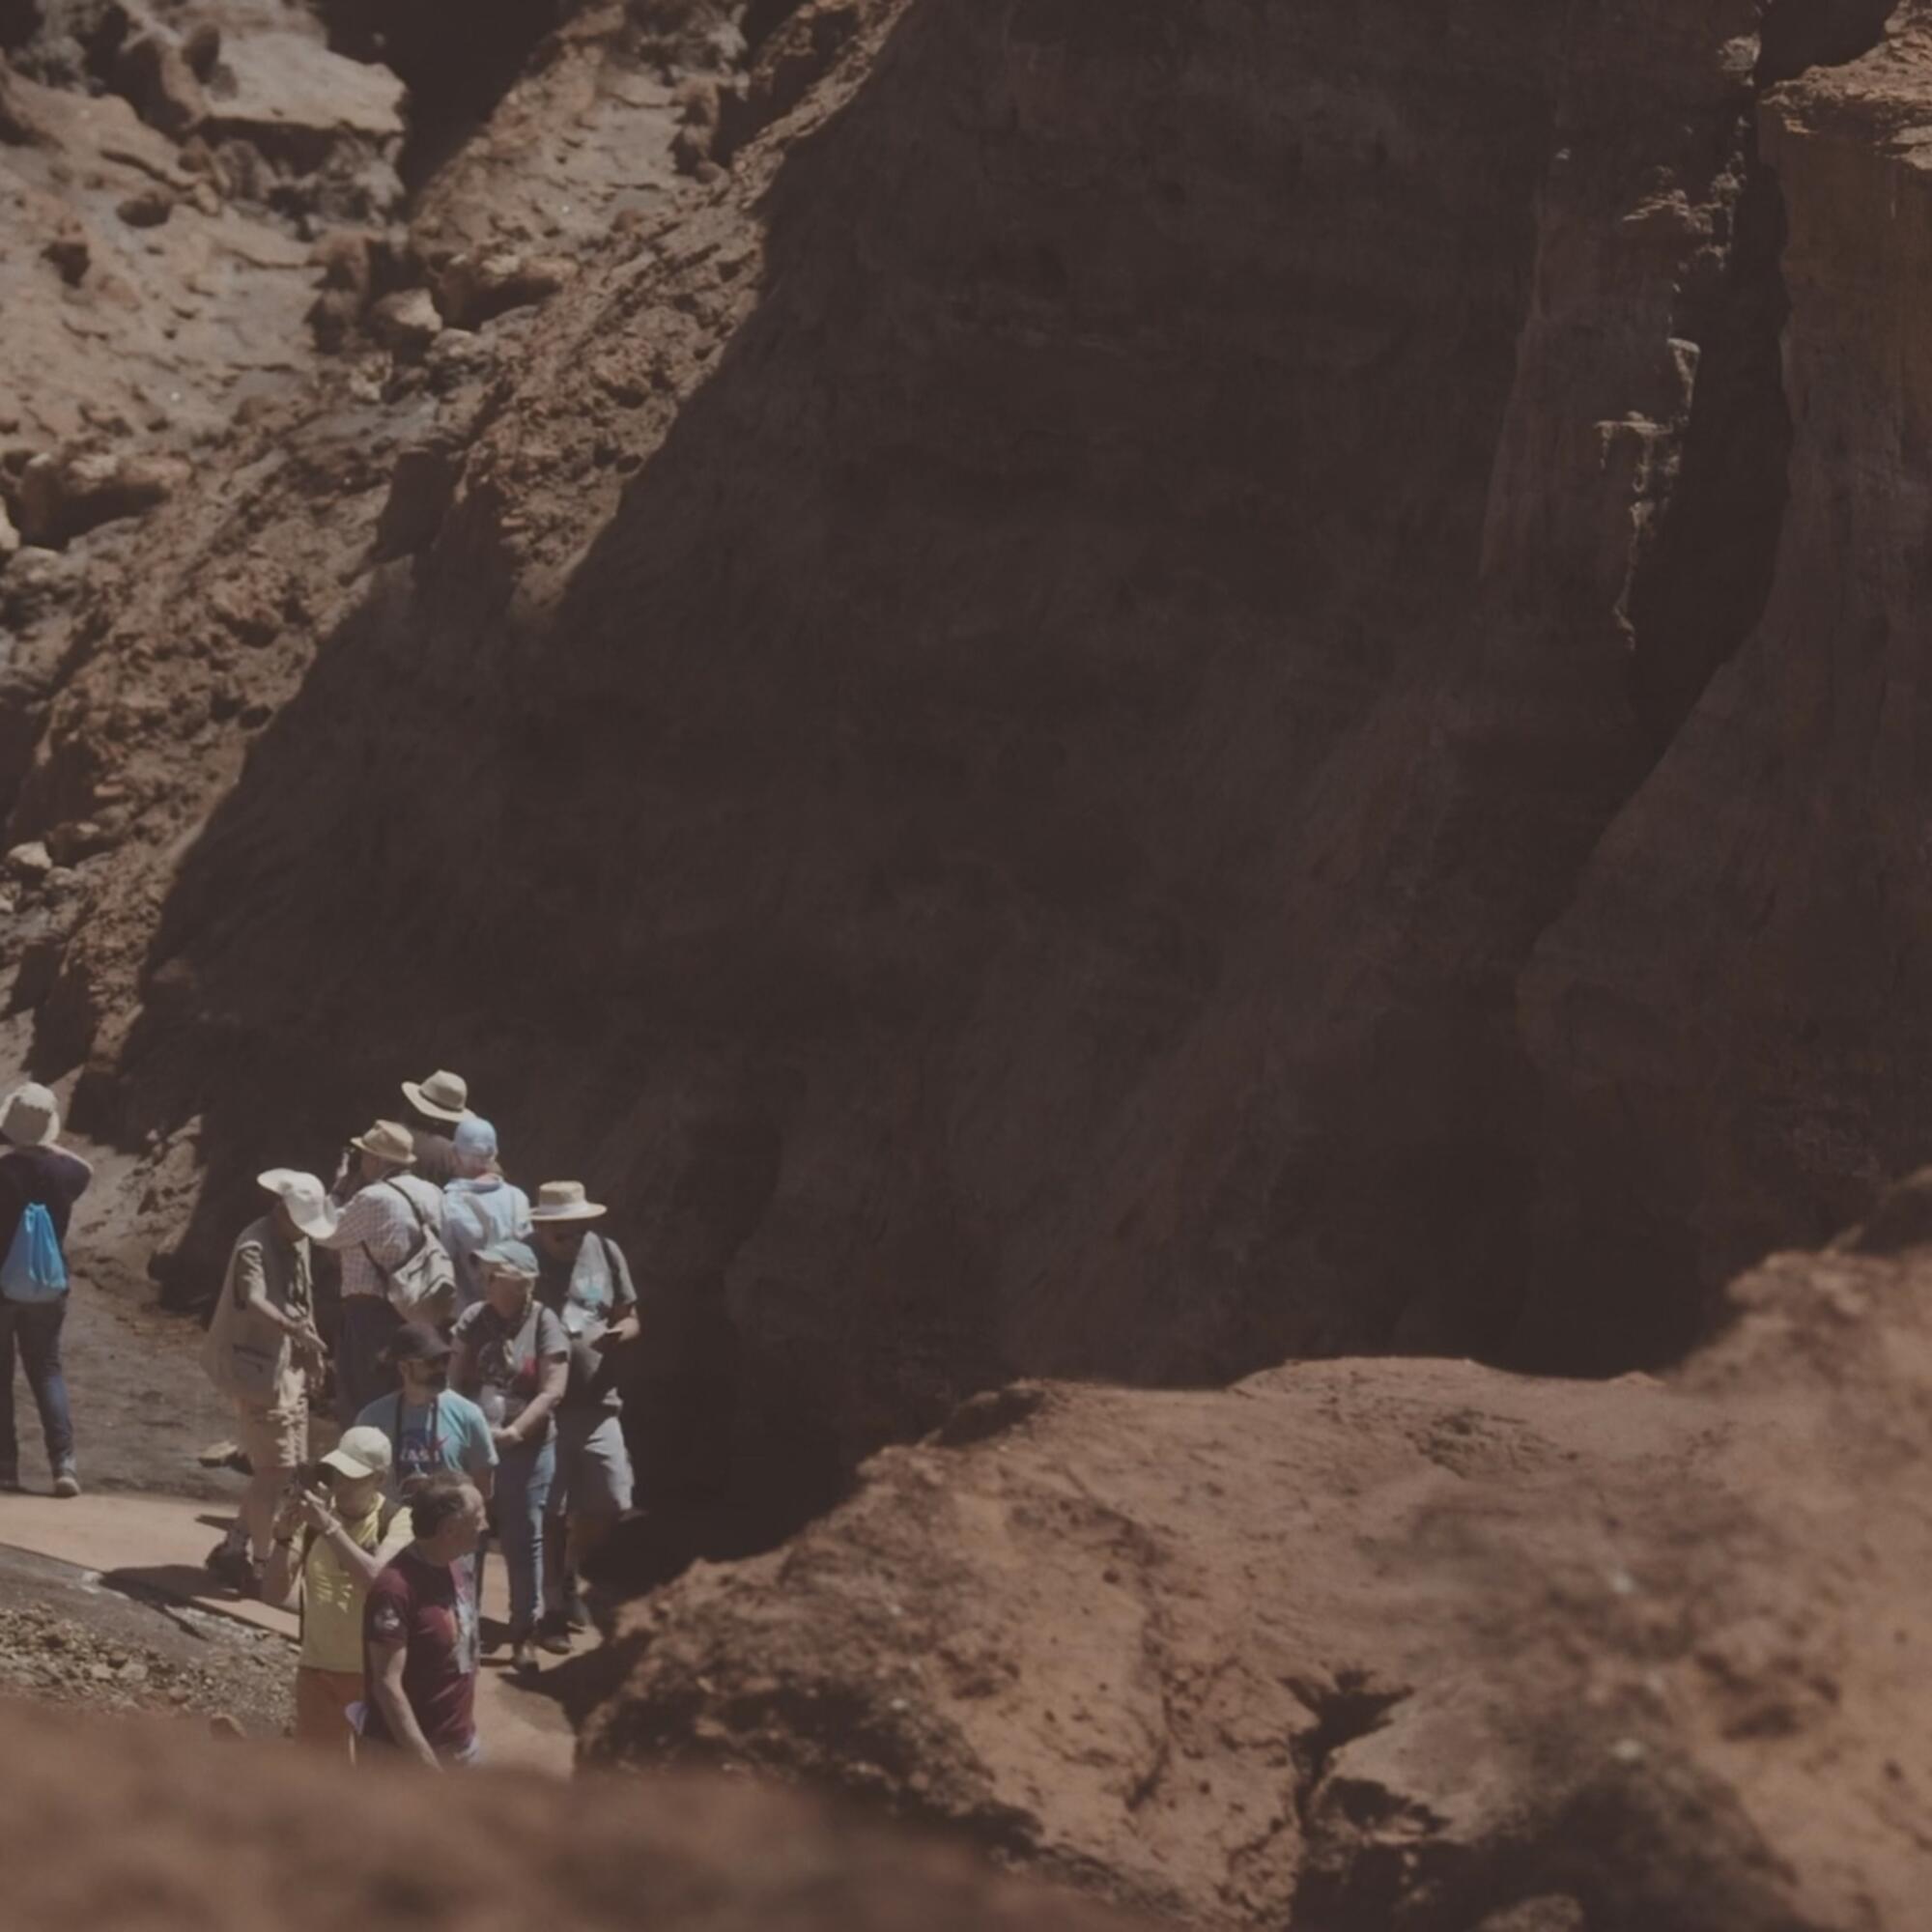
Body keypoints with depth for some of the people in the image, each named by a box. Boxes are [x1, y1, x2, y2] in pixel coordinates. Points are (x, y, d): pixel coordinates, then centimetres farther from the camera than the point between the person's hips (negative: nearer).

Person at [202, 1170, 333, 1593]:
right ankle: (254, 1562, -2)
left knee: (292, 1466, 14)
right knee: (275, 1470, -10)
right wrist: (295, 1330, -53)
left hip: (289, 1368, 10)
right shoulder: (254, 1248, -21)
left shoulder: (297, 1244, 10)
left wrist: (312, 1350, 24)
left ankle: (236, 1550, 24)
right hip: (259, 1370, -10)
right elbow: (254, 1302, -38)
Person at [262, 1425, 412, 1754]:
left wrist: (330, 1527, -32)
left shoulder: (396, 1522, -11)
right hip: (318, 1669, 3)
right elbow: (274, 1592, -7)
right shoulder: (312, 1518, -3)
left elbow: (377, 1579, -29)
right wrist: (284, 1537, -22)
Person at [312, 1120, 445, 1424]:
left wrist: (340, 1187, 2)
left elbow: (324, 1234, -7)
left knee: (362, 1408, 0)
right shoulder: (431, 1195, 7)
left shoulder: (374, 1199, -17)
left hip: (371, 1312, -8)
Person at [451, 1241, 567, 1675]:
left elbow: (552, 1393, -12)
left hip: (526, 1450, -3)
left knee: (523, 1540, 4)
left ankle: (524, 1634, 13)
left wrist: (513, 1432, -19)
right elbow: (457, 1379, 3)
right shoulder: (474, 1320, 4)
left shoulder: (545, 1325, -7)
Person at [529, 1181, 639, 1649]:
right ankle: (552, 1608, 13)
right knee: (551, 1511, 0)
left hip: (595, 1403, 4)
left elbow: (629, 1318, 10)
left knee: (609, 1503, 4)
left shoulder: (605, 1253, 2)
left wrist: (621, 1334, -13)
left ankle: (568, 1575, 30)